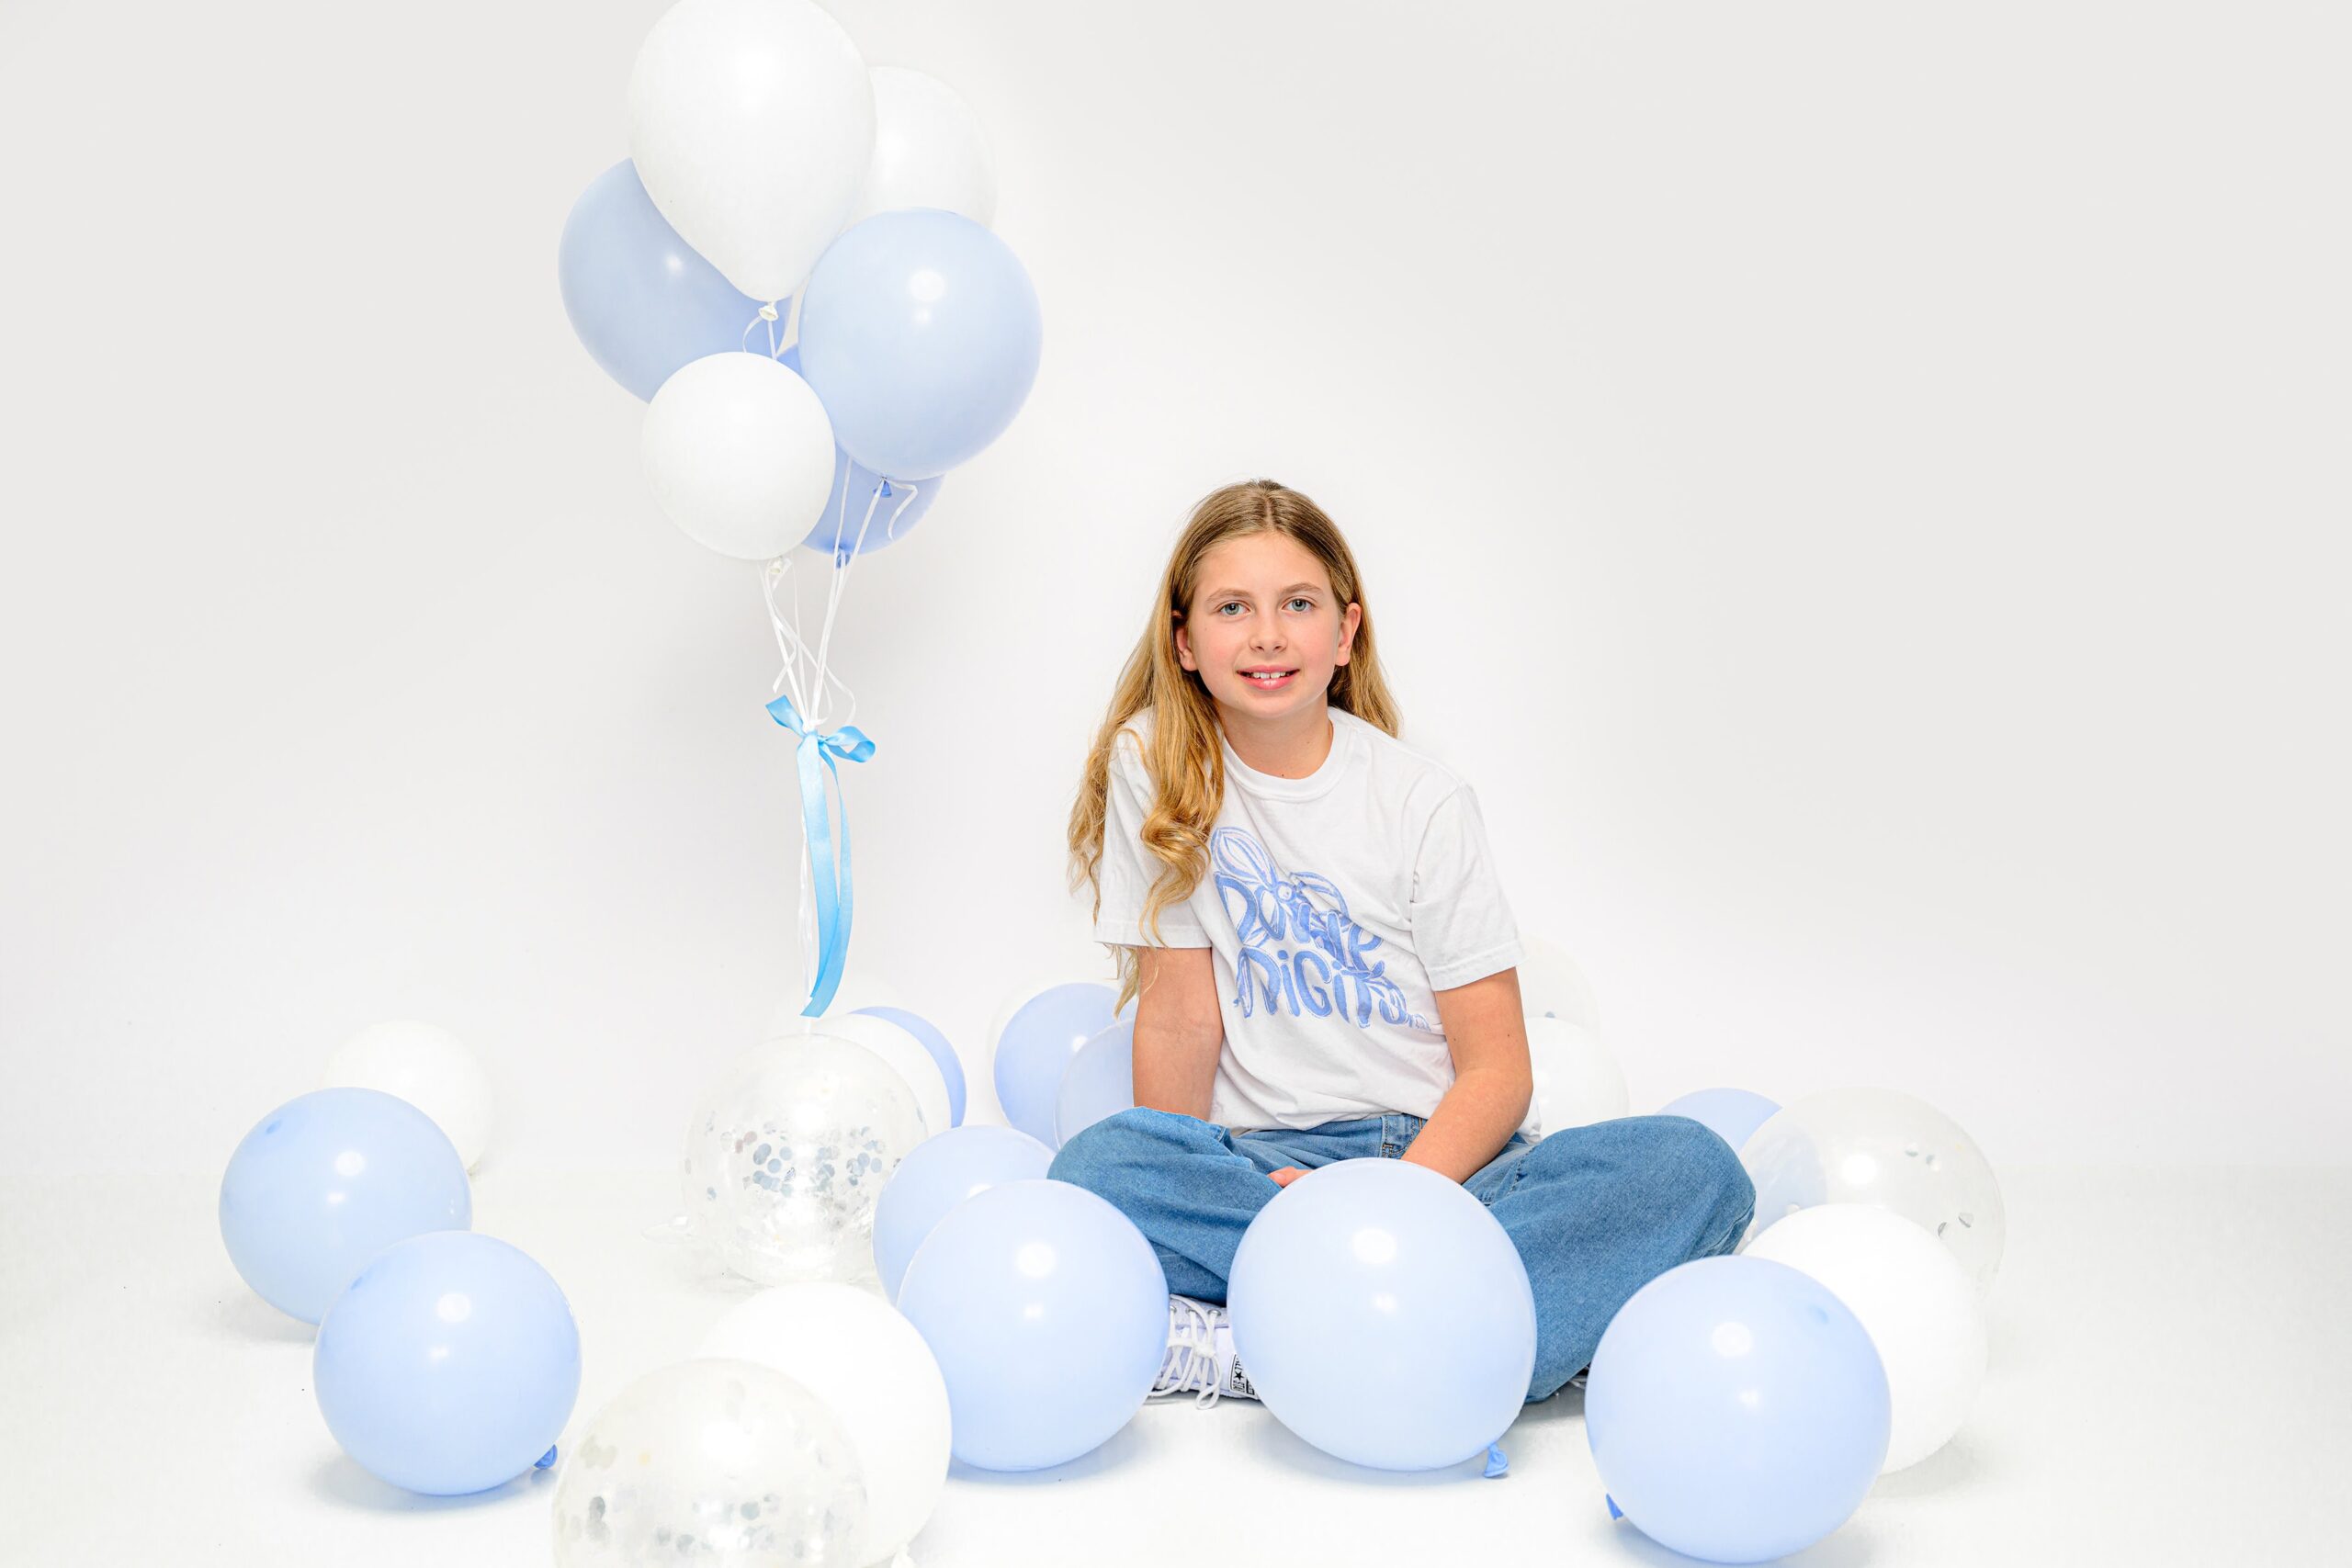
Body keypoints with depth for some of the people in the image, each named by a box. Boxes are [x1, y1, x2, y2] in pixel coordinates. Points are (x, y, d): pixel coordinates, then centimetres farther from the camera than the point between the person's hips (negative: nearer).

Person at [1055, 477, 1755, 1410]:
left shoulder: (1425, 801, 1)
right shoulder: (1152, 762, 2)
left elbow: (1498, 1068, -3)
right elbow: (1179, 1012, 0)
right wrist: (1179, 1190, -13)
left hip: (1441, 1157, 1)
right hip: (1261, 1163, -1)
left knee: (1690, 1167, -26)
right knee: (1097, 1169, -33)